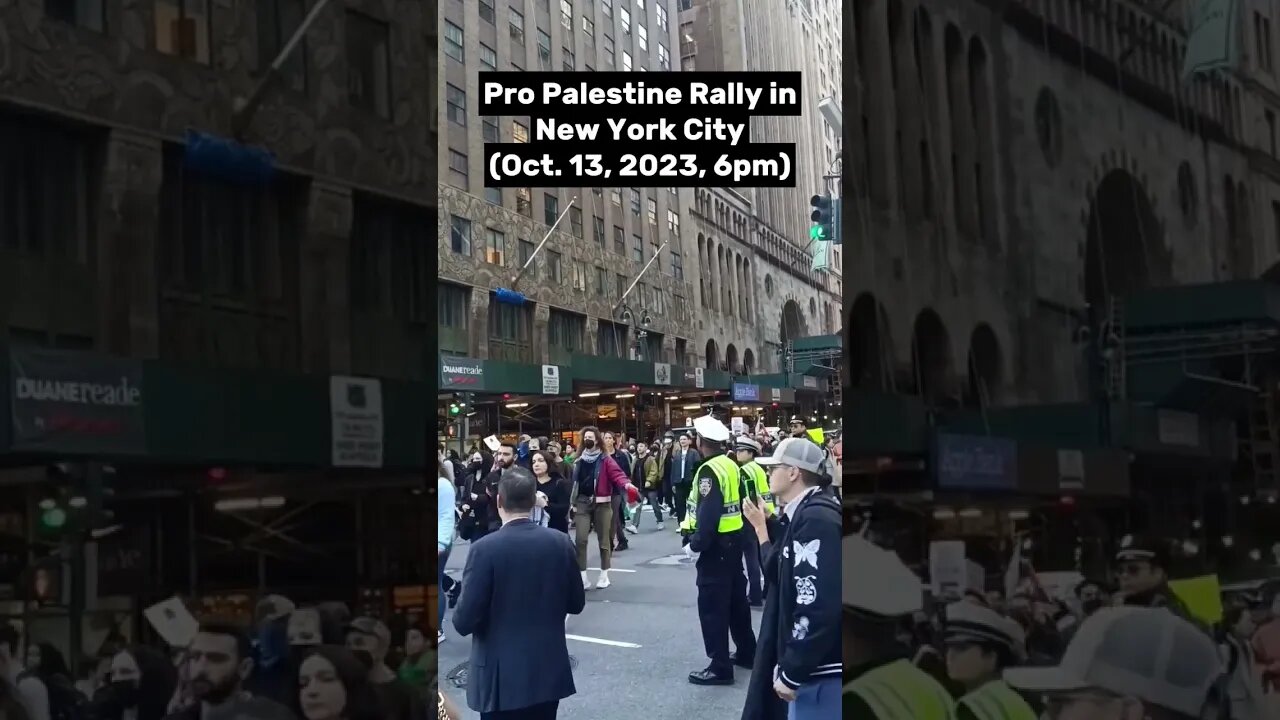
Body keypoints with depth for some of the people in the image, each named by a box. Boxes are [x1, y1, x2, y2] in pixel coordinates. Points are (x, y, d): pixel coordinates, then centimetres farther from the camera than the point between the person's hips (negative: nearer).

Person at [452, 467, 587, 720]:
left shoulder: (485, 549, -16)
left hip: (501, 677, -4)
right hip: (549, 670, 4)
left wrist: (458, 615, 7)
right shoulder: (561, 543, -4)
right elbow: (576, 603, 7)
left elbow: (464, 622, -15)